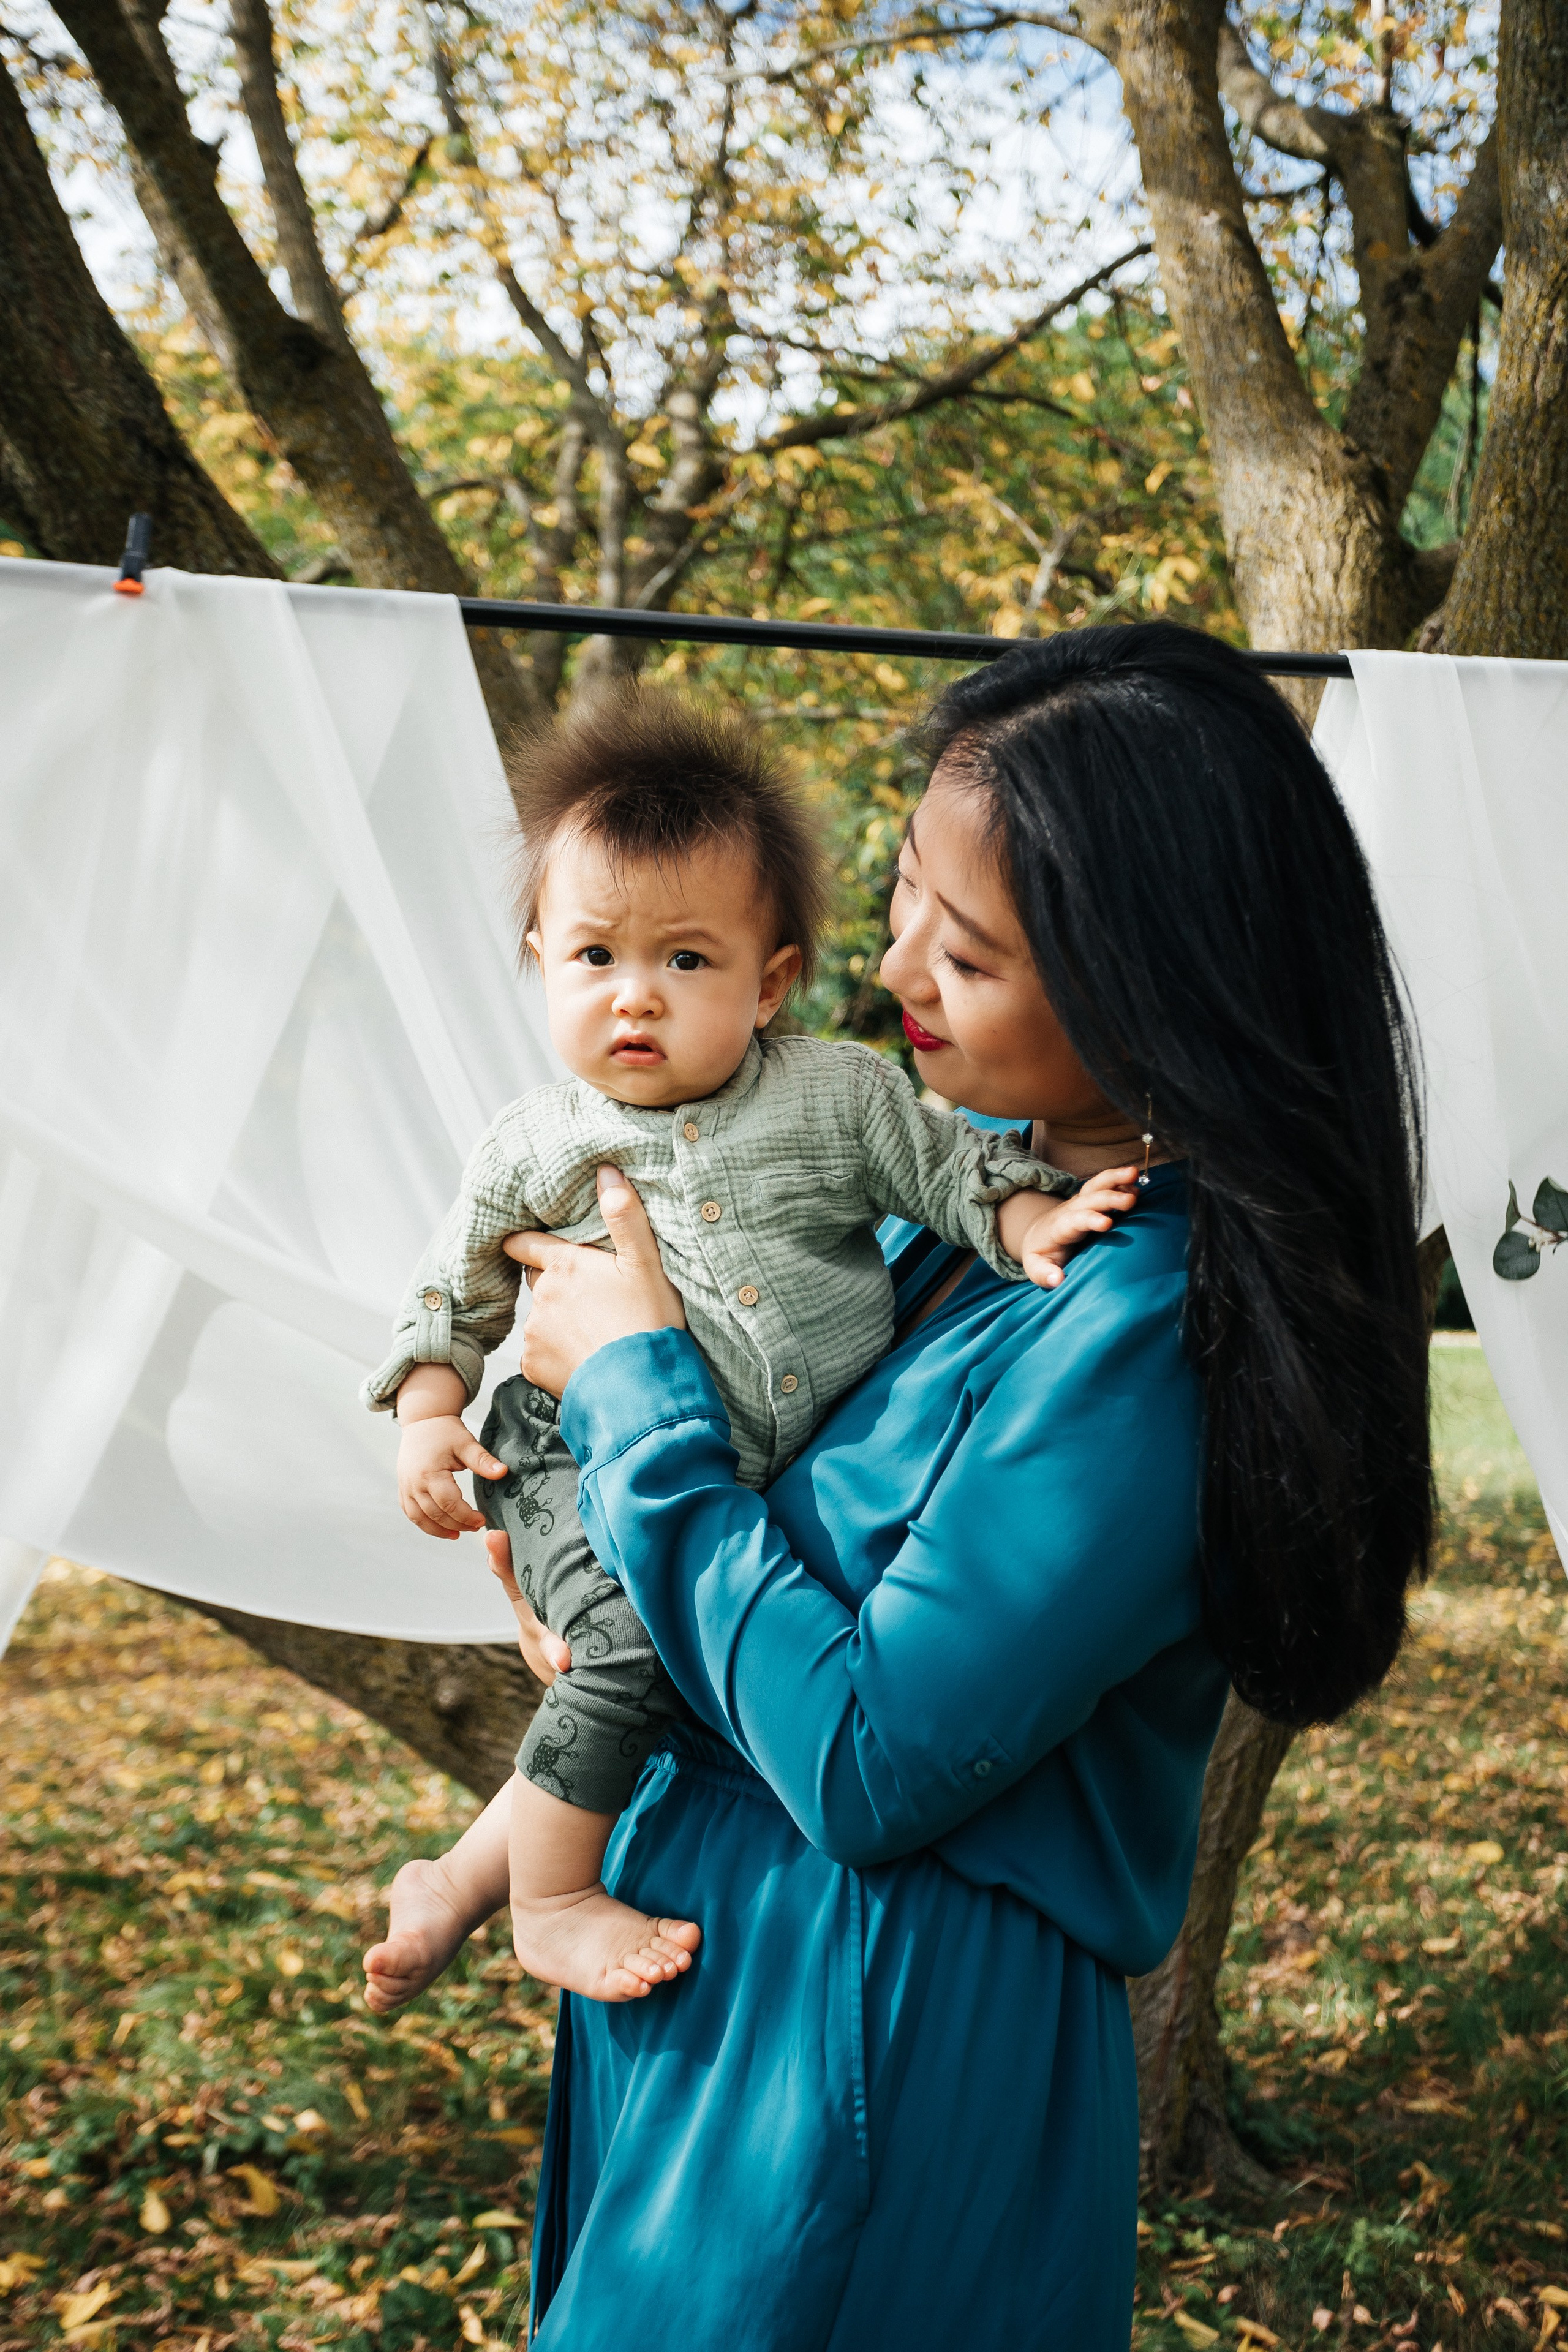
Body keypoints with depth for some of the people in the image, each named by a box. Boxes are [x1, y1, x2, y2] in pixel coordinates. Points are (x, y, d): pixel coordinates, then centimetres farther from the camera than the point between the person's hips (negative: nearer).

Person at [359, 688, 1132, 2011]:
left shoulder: (839, 1095, 0)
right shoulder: (535, 1150, 1)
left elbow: (949, 1165, 2)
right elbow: (455, 1293, 11)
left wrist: (1029, 1222, -17)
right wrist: (430, 1419, 0)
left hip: (798, 1477, 3)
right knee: (638, 1638, -27)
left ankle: (460, 1885, 12)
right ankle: (553, 1904, -6)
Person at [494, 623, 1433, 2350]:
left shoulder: (1151, 1335, -27)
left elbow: (866, 1764, -26)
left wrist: (634, 1386, -19)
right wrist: (580, 1507, 0)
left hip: (878, 2061, -8)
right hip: (714, 1949, 8)